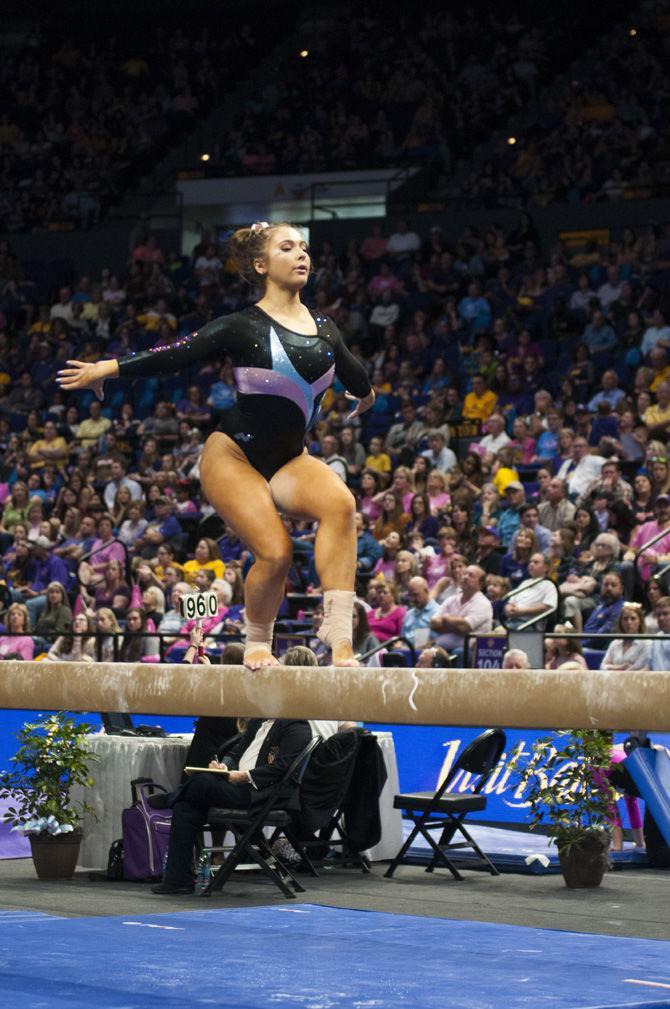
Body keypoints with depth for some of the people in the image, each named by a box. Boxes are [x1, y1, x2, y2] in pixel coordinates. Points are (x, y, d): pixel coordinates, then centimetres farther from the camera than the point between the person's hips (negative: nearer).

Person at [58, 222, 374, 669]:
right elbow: (176, 355, -5)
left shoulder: (324, 329, 7)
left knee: (340, 502, -29)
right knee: (275, 553, -21)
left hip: (290, 459, 4)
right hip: (234, 456, -4)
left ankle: (339, 632, -34)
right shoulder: (244, 326, -9)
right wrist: (107, 369, -3)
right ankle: (258, 645, 8)